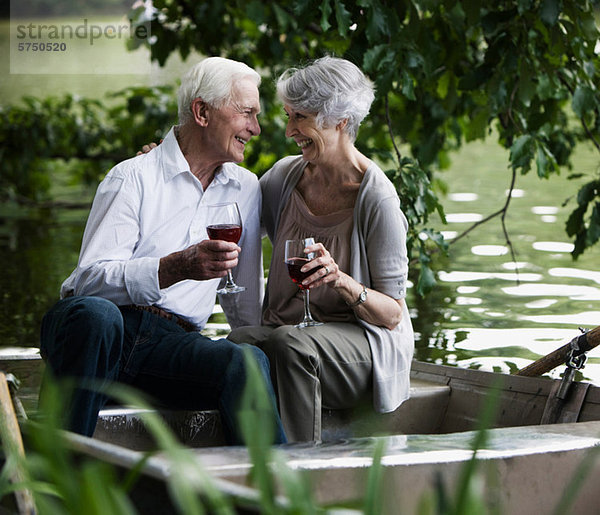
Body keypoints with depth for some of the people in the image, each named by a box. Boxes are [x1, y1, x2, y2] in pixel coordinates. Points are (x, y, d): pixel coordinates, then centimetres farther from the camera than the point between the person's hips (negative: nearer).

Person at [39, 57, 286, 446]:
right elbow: (89, 279, -13)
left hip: (173, 343, 3)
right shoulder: (133, 177, 1)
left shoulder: (246, 189, 19)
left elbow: (245, 301, 28)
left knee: (247, 362, -30)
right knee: (97, 313, -39)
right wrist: (177, 267, -25)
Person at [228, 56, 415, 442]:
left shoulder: (376, 199, -11)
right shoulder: (287, 175, 6)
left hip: (361, 338, -5)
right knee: (238, 344, -31)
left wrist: (342, 281, -28)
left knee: (289, 343, -38)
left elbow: (392, 314, -9)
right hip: (285, 327, 5)